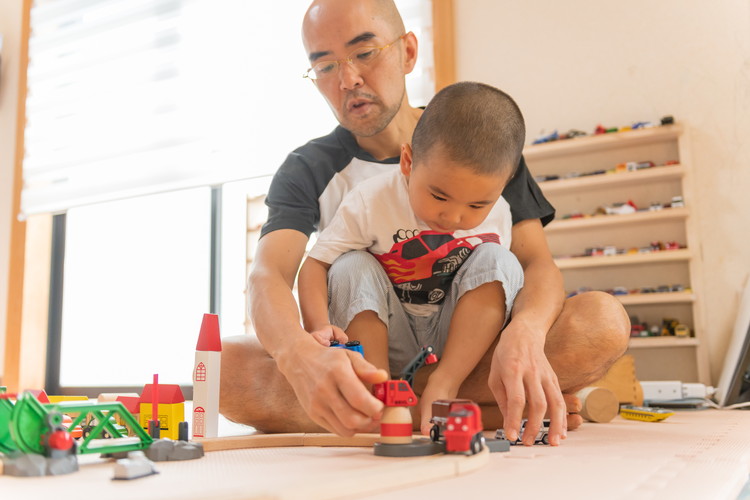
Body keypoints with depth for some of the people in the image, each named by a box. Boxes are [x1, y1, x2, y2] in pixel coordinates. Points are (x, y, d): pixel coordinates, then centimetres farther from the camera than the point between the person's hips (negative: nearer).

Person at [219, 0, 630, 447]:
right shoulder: (308, 172, -1)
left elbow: (538, 264, -8)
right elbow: (267, 276, -18)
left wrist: (523, 335, -34)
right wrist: (302, 356, -44)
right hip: (363, 362, 1)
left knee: (602, 320, -26)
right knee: (222, 363, -29)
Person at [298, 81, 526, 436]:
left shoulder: (497, 215, -10)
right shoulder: (370, 202, -17)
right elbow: (315, 263, -15)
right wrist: (319, 324, -32)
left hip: (460, 342, 2)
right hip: (382, 341, -1)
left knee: (498, 260, -20)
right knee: (351, 268, -25)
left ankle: (443, 386, -26)